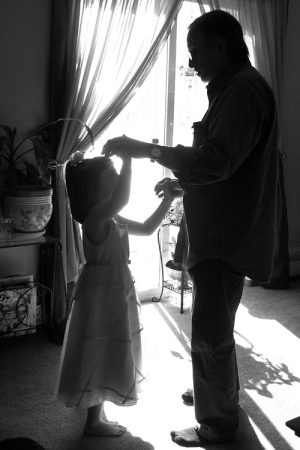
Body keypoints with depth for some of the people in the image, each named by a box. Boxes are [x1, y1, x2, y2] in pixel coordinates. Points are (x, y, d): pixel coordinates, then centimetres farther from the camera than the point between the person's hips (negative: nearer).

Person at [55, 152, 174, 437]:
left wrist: (167, 200, 9)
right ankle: (94, 421, 15)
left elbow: (146, 228, 16)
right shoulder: (96, 215, -22)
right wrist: (127, 158, -38)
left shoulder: (111, 218, 8)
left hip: (114, 288, 10)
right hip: (103, 292, -10)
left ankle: (94, 404, 44)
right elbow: (120, 199, -45)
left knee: (108, 354, 24)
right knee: (102, 354, 1)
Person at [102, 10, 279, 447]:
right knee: (215, 325, 23)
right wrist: (184, 183, 13)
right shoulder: (234, 89, 16)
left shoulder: (244, 90, -17)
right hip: (220, 232, 10)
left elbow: (217, 161, -29)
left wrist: (147, 149, -25)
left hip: (227, 237, -10)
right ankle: (223, 393, 42)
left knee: (210, 333, 0)